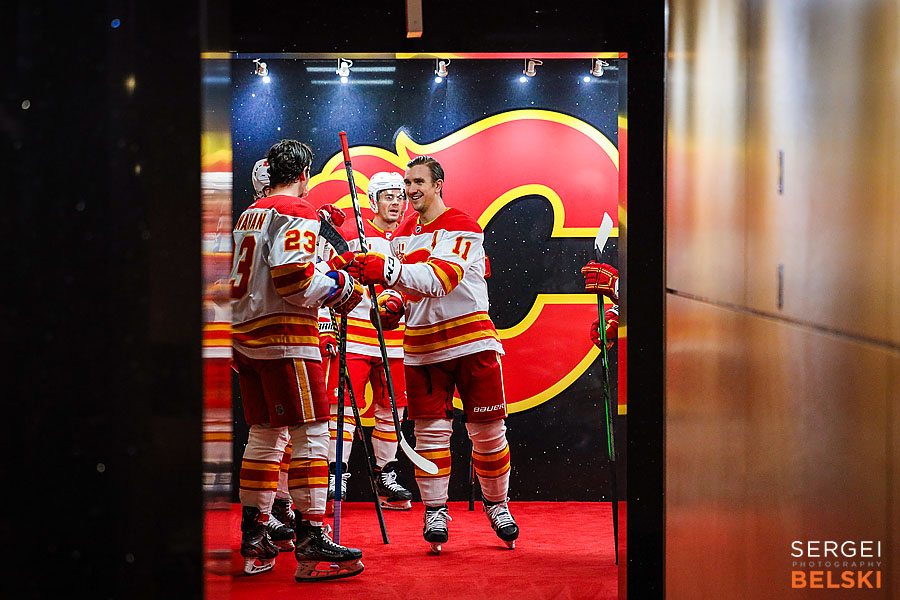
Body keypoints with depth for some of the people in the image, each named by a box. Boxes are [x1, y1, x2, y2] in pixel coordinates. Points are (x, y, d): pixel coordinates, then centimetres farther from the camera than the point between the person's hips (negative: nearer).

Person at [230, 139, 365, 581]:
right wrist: (341, 286, -7)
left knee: (264, 436, 13)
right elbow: (293, 279, -20)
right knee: (311, 433, -8)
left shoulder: (248, 215, 20)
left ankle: (252, 543, 16)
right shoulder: (296, 212, -7)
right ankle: (311, 545, -12)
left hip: (244, 337, 9)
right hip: (284, 338, -9)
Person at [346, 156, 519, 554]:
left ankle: (497, 504, 18)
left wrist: (387, 270, -36)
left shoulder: (461, 227, -9)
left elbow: (438, 278, -25)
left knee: (487, 430, 1)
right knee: (430, 430, -2)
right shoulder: (401, 235, 13)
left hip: (471, 340, -4)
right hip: (422, 347, 4)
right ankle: (435, 510, 6)